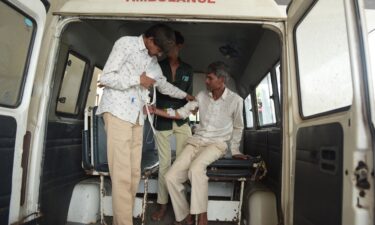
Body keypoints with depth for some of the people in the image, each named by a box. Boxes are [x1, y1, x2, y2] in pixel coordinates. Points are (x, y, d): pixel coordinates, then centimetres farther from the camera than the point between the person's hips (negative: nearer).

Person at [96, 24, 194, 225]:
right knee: (122, 175, -11)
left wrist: (185, 95, 43)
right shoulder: (126, 43, 0)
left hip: (137, 116, 7)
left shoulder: (152, 60, 21)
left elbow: (163, 84, 36)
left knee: (134, 173, 3)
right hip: (117, 112, -7)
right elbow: (105, 78, -9)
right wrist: (138, 79, -5)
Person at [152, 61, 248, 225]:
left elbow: (238, 128, 9)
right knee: (171, 176, -14)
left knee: (196, 168, -36)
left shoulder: (235, 100, -4)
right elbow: (181, 113, 7)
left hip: (217, 144, -4)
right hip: (196, 141, 4)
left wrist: (235, 151, 13)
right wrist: (154, 110, 0)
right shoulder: (202, 96, 5)